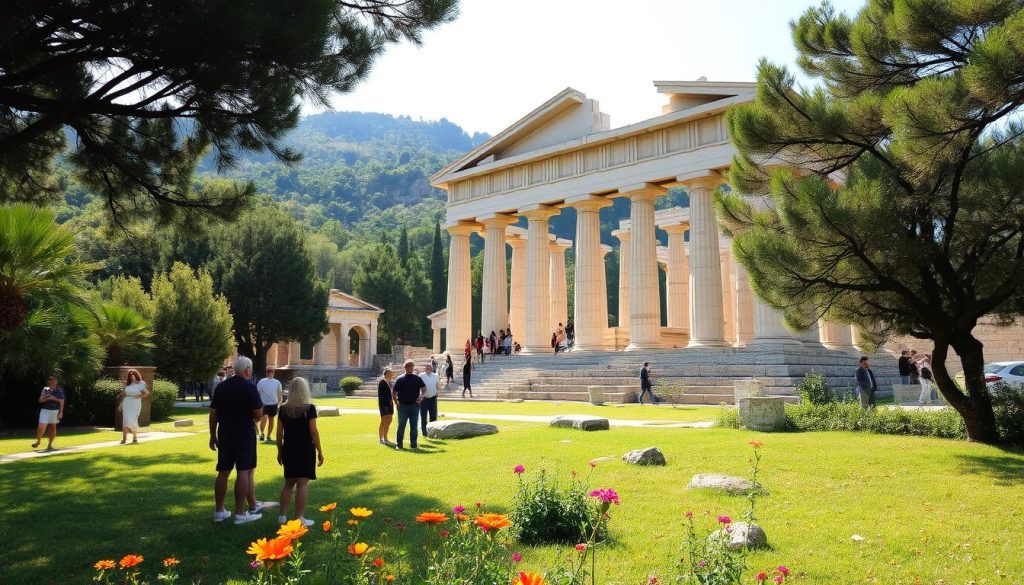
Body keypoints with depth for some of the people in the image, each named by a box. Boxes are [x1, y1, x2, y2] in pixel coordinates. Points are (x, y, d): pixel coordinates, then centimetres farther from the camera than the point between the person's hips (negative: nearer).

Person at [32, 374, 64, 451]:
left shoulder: (59, 390, 1)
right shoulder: (45, 389, 7)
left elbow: (61, 402, -3)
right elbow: (40, 400, 2)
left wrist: (60, 413, -10)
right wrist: (49, 398, -16)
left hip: (55, 411, 0)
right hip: (45, 410, 1)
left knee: (53, 428, 7)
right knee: (41, 427, -12)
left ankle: (50, 445, 18)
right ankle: (38, 441, 13)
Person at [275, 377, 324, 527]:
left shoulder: (283, 408, 1)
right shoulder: (309, 408, -11)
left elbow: (279, 433, 5)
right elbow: (313, 432, -11)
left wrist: (280, 451, 16)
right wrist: (320, 451, -3)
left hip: (288, 450, 5)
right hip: (305, 450, -4)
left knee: (289, 483, 16)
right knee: (302, 484, 1)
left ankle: (283, 516, 16)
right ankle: (299, 518, 3)